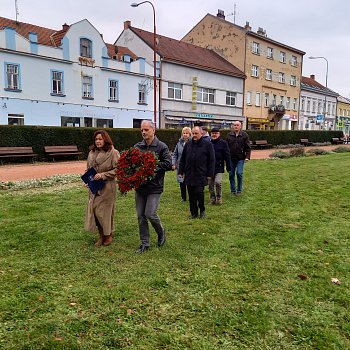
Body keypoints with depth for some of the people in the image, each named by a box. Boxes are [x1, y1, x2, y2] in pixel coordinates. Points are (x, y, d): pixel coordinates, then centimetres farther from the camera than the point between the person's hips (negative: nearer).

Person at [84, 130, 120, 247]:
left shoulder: (113, 153, -10)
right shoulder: (92, 153, 9)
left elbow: (117, 169, -14)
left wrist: (103, 175, -17)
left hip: (107, 187, -5)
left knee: (105, 210, 2)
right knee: (94, 210, 5)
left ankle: (108, 234, 25)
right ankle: (101, 235, 22)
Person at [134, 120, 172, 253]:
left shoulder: (161, 147, -4)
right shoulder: (137, 147, 8)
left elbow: (168, 164, -12)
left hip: (154, 187, -4)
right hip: (140, 186, 5)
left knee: (150, 214, -8)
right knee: (141, 216, 8)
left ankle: (161, 233, 23)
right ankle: (145, 243, 23)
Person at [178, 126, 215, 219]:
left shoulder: (207, 144, -1)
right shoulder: (188, 144, 11)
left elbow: (211, 160, -1)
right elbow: (182, 159, 16)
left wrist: (210, 174, -5)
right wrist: (181, 171, 11)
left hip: (201, 175, -4)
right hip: (189, 175, 4)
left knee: (199, 193, -9)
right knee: (191, 195, 7)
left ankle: (202, 210, 17)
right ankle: (194, 213, 19)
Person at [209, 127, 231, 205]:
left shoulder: (223, 143, -1)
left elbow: (227, 156, 0)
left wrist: (228, 167, -2)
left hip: (219, 167, -3)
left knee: (218, 182, -16)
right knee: (210, 184, 8)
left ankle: (219, 197, 5)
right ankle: (212, 198, 23)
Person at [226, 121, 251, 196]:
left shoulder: (244, 135, 1)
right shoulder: (229, 135, 6)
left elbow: (248, 147, 1)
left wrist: (247, 156, -8)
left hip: (240, 158, -2)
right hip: (231, 158, 2)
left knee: (239, 173, -6)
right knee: (231, 175, 6)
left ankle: (239, 190, 9)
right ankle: (233, 190, 18)